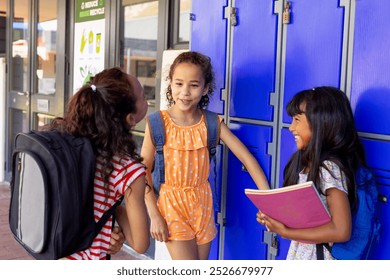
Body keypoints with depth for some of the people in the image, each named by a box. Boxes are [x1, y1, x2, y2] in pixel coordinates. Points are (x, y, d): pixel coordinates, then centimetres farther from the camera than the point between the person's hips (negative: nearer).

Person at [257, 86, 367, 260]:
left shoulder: (330, 168, -21)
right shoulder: (305, 163, 5)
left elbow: (341, 231, -26)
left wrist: (285, 232, -21)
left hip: (320, 257, -8)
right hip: (299, 253, 8)